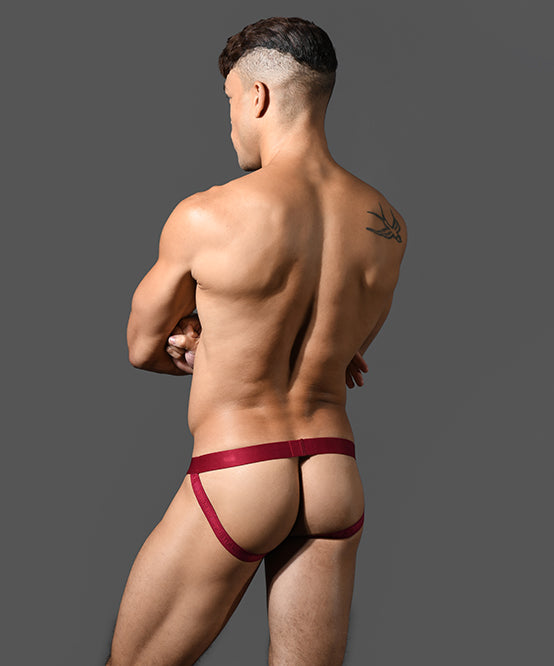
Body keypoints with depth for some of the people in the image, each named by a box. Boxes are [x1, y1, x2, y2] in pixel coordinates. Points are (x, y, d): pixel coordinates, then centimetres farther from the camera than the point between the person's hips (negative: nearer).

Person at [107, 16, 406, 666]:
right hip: (336, 482, 5)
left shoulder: (205, 216, -14)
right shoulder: (388, 225, 1)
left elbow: (142, 347, 3)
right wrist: (211, 341, 4)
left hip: (234, 484, -5)